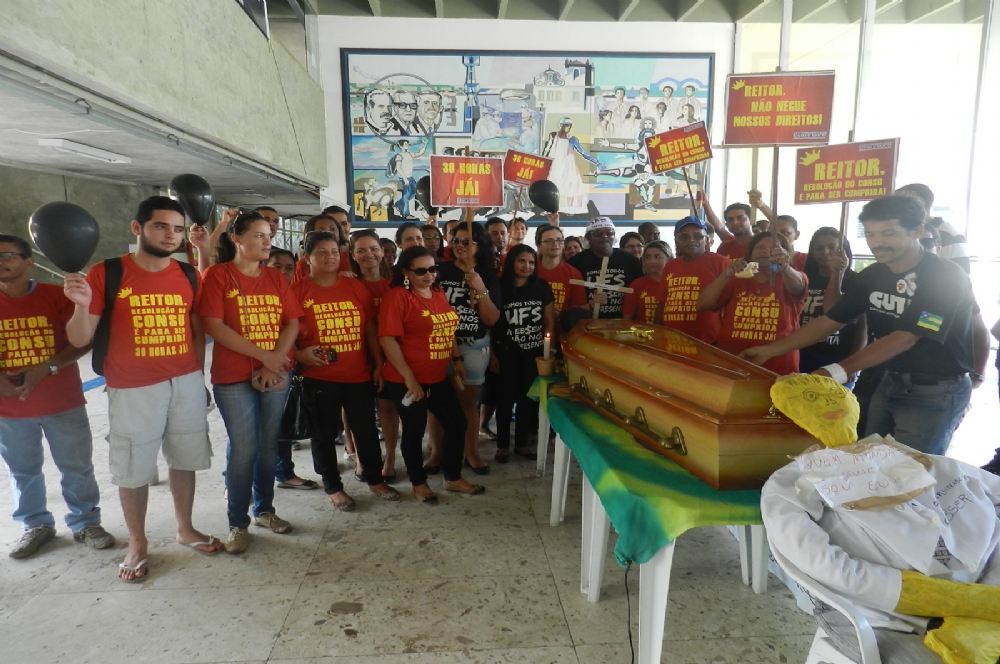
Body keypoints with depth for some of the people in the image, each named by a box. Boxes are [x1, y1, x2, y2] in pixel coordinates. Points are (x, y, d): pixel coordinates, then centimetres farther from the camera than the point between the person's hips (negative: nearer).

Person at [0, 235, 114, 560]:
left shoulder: (57, 295, -5)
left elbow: (83, 340, -8)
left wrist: (46, 367, -21)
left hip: (63, 402, -2)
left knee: (77, 467, 7)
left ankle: (86, 523, 21)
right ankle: (36, 525, 31)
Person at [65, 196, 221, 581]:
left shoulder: (188, 277, 3)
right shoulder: (105, 274, -7)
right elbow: (80, 340, -6)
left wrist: (196, 375, 8)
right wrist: (81, 305, -25)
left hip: (187, 384, 3)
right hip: (132, 389, -3)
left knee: (184, 461, 14)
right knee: (133, 470, 8)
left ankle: (185, 529, 32)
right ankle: (137, 543, 27)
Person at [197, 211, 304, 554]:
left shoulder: (275, 277, 10)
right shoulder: (218, 275, -3)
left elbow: (293, 322, 4)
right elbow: (214, 326, -13)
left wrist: (275, 361, -11)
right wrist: (263, 355, -15)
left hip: (275, 375, 4)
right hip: (233, 376, -4)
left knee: (269, 444, 11)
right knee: (243, 448, -2)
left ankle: (264, 509, 28)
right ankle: (238, 523, 13)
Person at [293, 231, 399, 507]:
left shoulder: (356, 287, 6)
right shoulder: (298, 291, -3)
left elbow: (370, 329, 8)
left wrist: (379, 364, 6)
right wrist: (299, 354, -18)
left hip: (359, 374, 3)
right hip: (318, 377, -2)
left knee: (367, 429, 12)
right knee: (325, 433, 10)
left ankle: (375, 479, 30)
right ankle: (333, 487, 27)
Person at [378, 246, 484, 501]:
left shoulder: (438, 293, 8)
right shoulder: (397, 296, -15)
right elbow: (387, 339, -20)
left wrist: (457, 359, 13)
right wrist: (409, 378, -21)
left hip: (437, 377, 8)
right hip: (406, 380, -7)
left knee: (457, 423, 12)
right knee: (414, 431, 7)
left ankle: (453, 478, 30)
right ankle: (418, 483, 28)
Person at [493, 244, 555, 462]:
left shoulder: (542, 287, 1)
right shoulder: (500, 288, -5)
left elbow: (550, 321, 6)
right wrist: (492, 353, -6)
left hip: (534, 353, 2)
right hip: (507, 353, -2)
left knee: (527, 397, 10)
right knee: (506, 397, 5)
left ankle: (521, 443, 23)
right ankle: (502, 444, 18)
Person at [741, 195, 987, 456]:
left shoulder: (946, 277, -19)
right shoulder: (871, 276, 0)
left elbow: (903, 339, -27)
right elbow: (829, 321, 1)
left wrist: (839, 371, -36)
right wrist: (770, 350, -8)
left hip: (936, 392, -6)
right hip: (891, 382, 6)